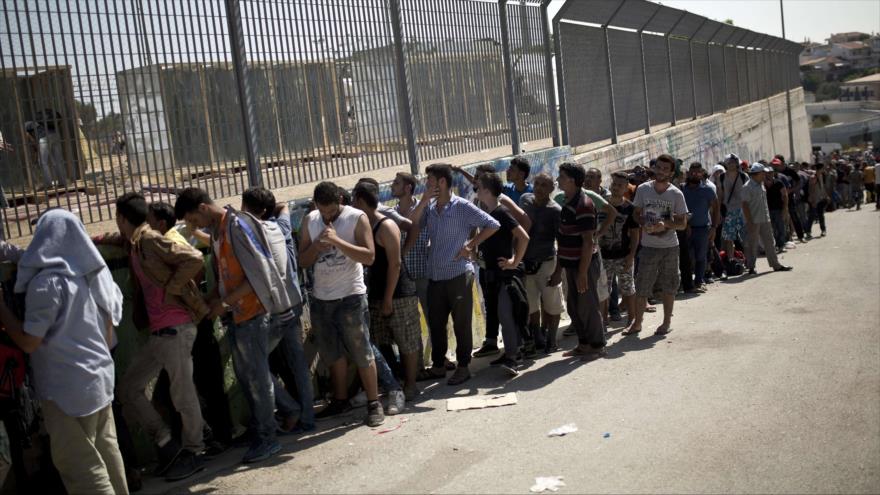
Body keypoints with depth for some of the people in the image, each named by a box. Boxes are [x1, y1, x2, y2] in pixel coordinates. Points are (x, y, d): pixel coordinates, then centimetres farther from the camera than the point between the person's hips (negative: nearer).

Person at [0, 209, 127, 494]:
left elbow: (28, 342, -15)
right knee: (106, 450, 16)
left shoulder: (47, 281, -16)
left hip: (67, 385, -7)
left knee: (77, 462, 0)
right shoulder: (95, 274, 6)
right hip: (100, 375, 8)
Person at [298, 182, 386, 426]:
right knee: (332, 353, 16)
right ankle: (340, 399, 30)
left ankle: (374, 403, 9)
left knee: (362, 353, -1)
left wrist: (337, 240, -24)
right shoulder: (310, 221, 4)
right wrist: (317, 245, -15)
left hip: (350, 296, -5)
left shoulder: (357, 218, -10)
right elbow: (303, 261, 5)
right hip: (321, 298, 5)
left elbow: (369, 256, -18)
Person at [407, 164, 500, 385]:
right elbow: (411, 226, -3)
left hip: (459, 274, -5)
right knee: (435, 323, 13)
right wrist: (423, 202, -10)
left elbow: (492, 225, -7)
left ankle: (463, 367, 16)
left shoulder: (463, 207, -8)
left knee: (461, 323, 4)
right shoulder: (429, 207, 7)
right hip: (435, 276, 6)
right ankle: (438, 365, 26)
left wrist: (471, 245, -8)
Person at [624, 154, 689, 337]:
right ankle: (637, 323, 13)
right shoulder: (643, 189, -1)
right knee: (641, 287, 2)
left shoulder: (676, 194, -5)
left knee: (668, 287, 9)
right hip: (648, 246, 1)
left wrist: (666, 224, -21)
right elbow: (637, 214, 8)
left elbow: (683, 223, -3)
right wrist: (644, 224, -12)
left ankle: (667, 322, 23)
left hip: (670, 246, -1)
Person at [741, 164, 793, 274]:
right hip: (754, 221, -8)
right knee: (752, 245, 1)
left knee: (769, 242, 13)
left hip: (764, 220, 8)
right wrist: (750, 222, -20)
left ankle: (776, 265, 20)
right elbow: (745, 205, -18)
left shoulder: (761, 184, 12)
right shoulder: (748, 187, -15)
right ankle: (751, 267, 10)